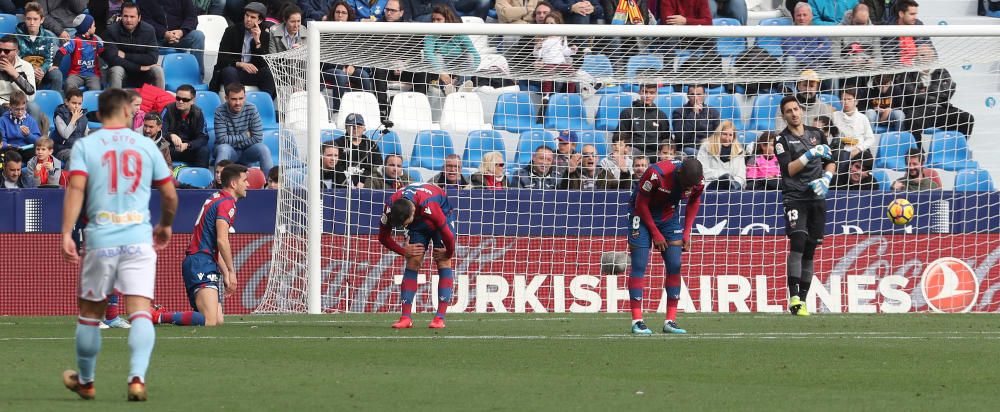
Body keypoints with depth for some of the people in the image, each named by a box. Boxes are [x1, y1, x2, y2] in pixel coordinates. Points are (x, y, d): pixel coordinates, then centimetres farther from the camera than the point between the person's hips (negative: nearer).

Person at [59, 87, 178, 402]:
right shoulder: (146, 145, 8)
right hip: (139, 239, 0)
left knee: (90, 313, 15)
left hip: (101, 240, 0)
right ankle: (137, 377, -24)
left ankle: (85, 381, 28)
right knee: (140, 312, -6)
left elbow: (75, 188, -11)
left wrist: (66, 234, -14)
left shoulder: (85, 145, 3)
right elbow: (170, 194, 12)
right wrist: (166, 225, 30)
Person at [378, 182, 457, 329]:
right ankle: (406, 318, -12)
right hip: (418, 221, 4)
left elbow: (448, 235, -33)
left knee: (443, 262, -15)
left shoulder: (429, 207, -45)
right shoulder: (390, 208, -30)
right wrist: (403, 251, -13)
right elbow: (383, 238, -11)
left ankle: (440, 318, -20)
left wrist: (448, 253, -18)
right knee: (413, 262, -9)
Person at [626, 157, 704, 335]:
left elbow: (693, 203, 7)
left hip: (669, 216, 5)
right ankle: (637, 321, -10)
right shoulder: (656, 174, -33)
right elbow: (641, 204, -20)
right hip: (643, 215, -4)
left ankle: (671, 321, 1)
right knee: (639, 266, -11)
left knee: (674, 266, -4)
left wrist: (687, 232, -1)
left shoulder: (698, 183, -17)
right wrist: (655, 234, -16)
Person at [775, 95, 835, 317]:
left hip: (817, 198, 4)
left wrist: (826, 178, 0)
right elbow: (789, 169, -12)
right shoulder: (782, 140, 0)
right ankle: (793, 297, -25)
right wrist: (810, 155, -20)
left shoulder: (815, 134, 14)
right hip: (795, 197, -4)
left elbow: (831, 162, 19)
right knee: (798, 242, -20)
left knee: (810, 249, 5)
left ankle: (802, 299, 10)